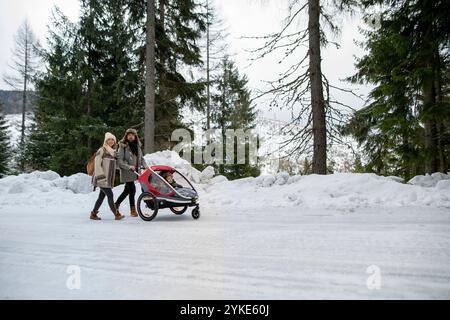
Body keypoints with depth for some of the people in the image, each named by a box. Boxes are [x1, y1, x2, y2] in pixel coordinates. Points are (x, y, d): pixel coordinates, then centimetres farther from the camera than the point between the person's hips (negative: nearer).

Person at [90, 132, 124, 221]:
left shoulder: (113, 152, 17)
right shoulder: (101, 150, -7)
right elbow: (97, 164, -13)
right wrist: (101, 176, -20)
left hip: (108, 179, 7)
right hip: (102, 179, -7)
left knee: (101, 197, 10)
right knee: (110, 195, -8)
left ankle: (93, 214, 20)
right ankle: (117, 214, -5)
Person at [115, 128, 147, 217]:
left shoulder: (137, 146, 10)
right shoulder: (123, 147, -8)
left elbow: (141, 158, 16)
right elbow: (119, 160, -13)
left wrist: (145, 166, -1)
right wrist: (129, 167, -23)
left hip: (135, 172, 6)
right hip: (126, 172, -6)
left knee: (127, 190, 13)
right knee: (132, 189, -7)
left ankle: (116, 205, 30)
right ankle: (133, 210, 7)